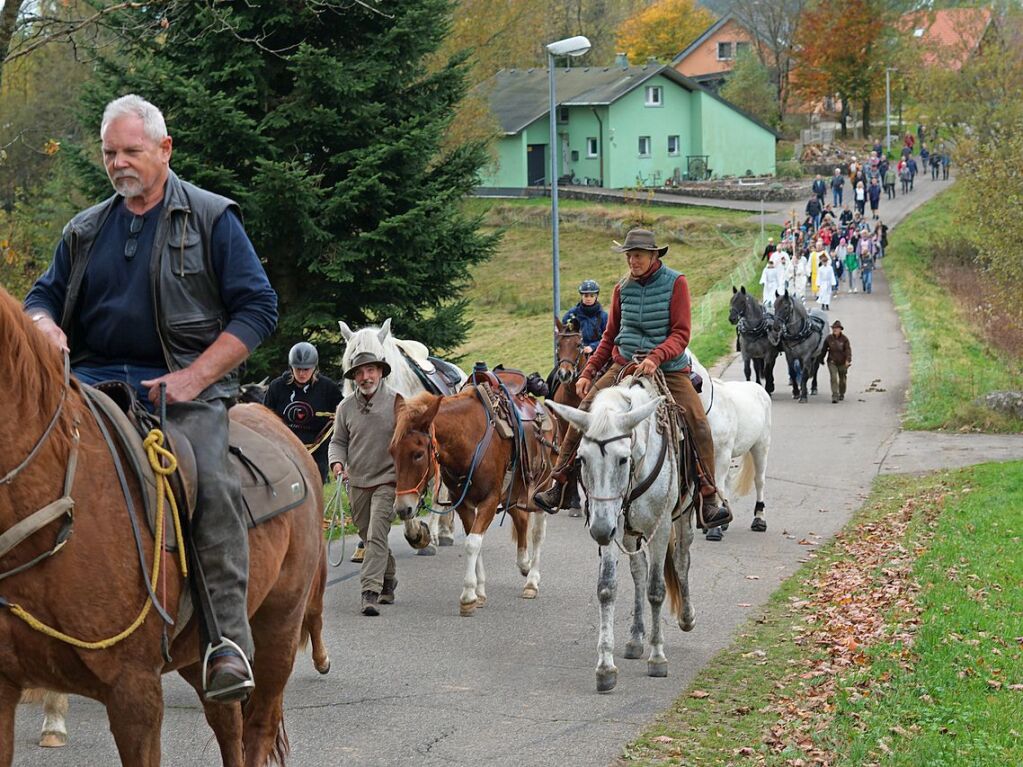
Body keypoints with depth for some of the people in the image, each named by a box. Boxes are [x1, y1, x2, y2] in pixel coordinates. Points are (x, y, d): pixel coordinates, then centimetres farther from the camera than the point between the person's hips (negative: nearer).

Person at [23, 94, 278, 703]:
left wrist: (194, 378, -11)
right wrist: (44, 327, -1)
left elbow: (257, 307, 1)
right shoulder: (86, 230, 20)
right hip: (94, 379, 4)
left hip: (185, 383, -4)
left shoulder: (212, 219, 6)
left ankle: (228, 638, -30)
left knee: (212, 480, -31)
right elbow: (44, 294, 27)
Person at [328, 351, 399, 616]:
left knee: (377, 536, -15)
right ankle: (389, 581, 34)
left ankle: (371, 592, -19)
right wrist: (337, 462, -11)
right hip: (357, 482, 5)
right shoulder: (346, 407, 3)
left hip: (387, 480, -5)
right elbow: (338, 441, 10)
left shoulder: (397, 403, -6)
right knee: (367, 536, 15)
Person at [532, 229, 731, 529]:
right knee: (583, 414, -14)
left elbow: (681, 334, -11)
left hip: (669, 368, -3)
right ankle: (558, 487, -8)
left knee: (698, 424, -20)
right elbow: (610, 336, 16)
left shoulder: (675, 283, -5)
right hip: (625, 365, 3)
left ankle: (709, 499, -10)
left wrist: (655, 358, -28)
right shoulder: (623, 289, 7)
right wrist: (588, 372, 8)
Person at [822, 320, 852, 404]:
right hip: (832, 362, 0)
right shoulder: (829, 338, -4)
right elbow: (824, 349, 8)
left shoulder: (844, 339, -9)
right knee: (833, 377, -16)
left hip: (842, 362, 0)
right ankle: (834, 397, -18)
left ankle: (842, 394, 40)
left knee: (842, 379, 16)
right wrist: (821, 359, 15)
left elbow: (848, 350, -17)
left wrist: (848, 360, -31)